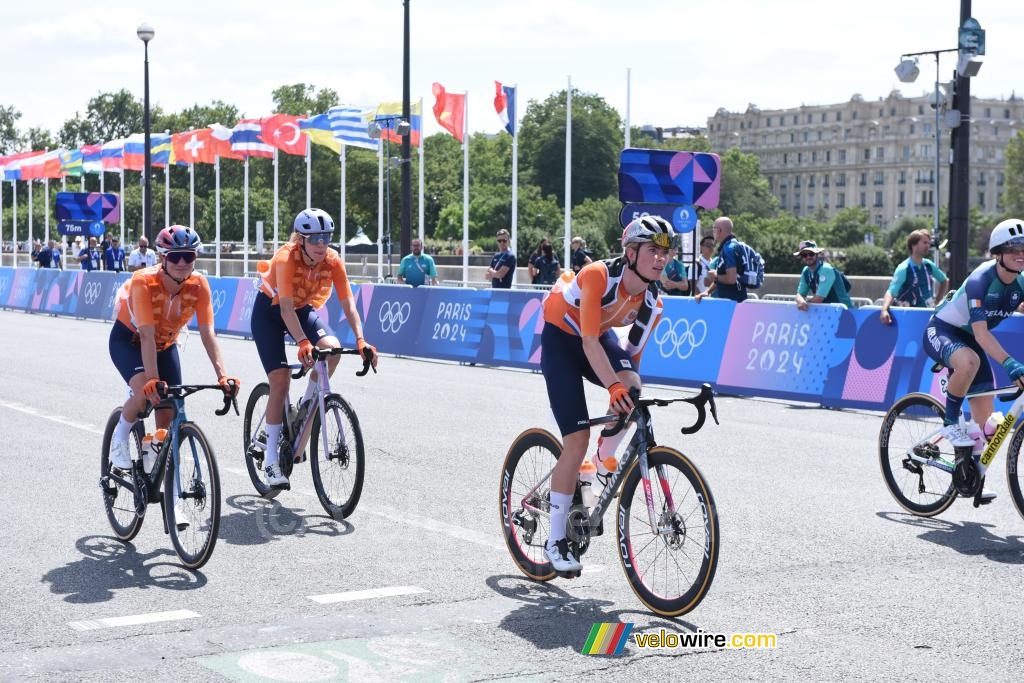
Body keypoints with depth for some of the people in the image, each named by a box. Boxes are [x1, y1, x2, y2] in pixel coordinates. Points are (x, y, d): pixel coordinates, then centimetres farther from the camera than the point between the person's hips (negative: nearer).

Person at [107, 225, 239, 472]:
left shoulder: (199, 285, -23)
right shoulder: (144, 281, -33)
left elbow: (208, 334, -27)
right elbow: (147, 335, -39)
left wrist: (223, 376, -38)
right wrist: (153, 381, -47)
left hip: (165, 345, 4)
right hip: (128, 340, -4)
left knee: (168, 414, -4)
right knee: (146, 393, -30)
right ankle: (120, 438, -3)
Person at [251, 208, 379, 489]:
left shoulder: (333, 261, -21)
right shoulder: (286, 258, -33)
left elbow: (348, 303, -23)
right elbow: (286, 308, -40)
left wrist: (361, 340, -37)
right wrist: (303, 343, -52)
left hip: (303, 309, 4)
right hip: (269, 311, -4)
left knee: (332, 349, -26)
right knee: (280, 379, -15)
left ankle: (306, 405, 1)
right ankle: (271, 458, -6)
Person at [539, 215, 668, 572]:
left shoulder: (652, 302, -15)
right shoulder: (598, 275, -33)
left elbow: (633, 354, -3)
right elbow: (589, 342, -38)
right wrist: (613, 386, -49)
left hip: (600, 336, 5)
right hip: (561, 337, -5)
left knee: (631, 386, -31)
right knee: (577, 439, -13)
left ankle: (604, 460, -2)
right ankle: (556, 541, -3)